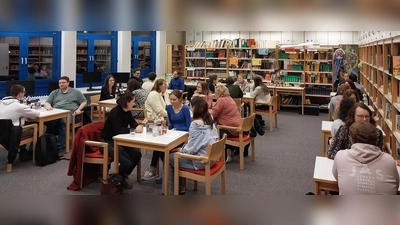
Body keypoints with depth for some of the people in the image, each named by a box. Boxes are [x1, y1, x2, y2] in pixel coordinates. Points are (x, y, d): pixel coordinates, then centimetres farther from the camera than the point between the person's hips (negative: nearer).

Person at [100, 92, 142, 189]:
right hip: (107, 143, -9)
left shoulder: (127, 111, 3)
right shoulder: (115, 112, -23)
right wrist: (134, 130, -29)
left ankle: (123, 176, 14)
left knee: (137, 154, -5)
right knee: (128, 163, -21)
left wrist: (138, 126, -12)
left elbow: (132, 122, 11)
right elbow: (118, 130, -32)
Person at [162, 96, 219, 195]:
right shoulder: (209, 120, 3)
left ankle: (169, 193, 19)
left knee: (169, 158, 8)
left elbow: (191, 149, -20)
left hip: (201, 161, -9)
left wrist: (181, 149, -1)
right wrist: (190, 139, 8)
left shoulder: (195, 124, -22)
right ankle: (180, 189, 31)